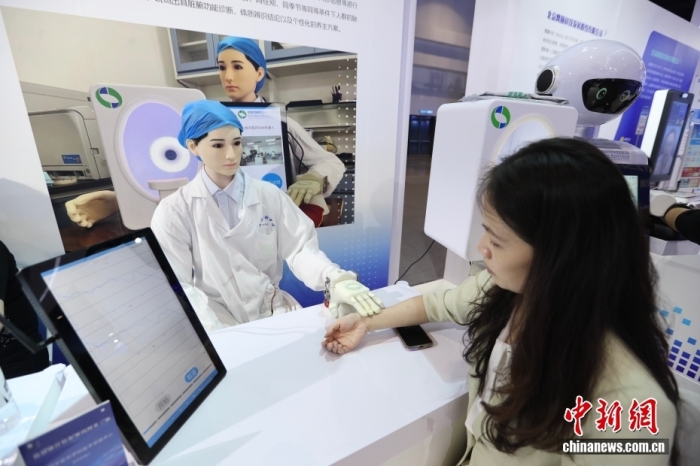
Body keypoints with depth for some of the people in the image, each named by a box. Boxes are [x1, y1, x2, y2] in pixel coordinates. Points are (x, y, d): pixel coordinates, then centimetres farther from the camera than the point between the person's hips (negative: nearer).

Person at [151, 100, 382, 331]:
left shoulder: (269, 196, 2)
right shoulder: (173, 211, -2)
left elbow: (300, 249, -6)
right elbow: (178, 286, -6)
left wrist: (335, 280, -26)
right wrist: (218, 335, -21)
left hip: (271, 313, 2)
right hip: (215, 326, -1)